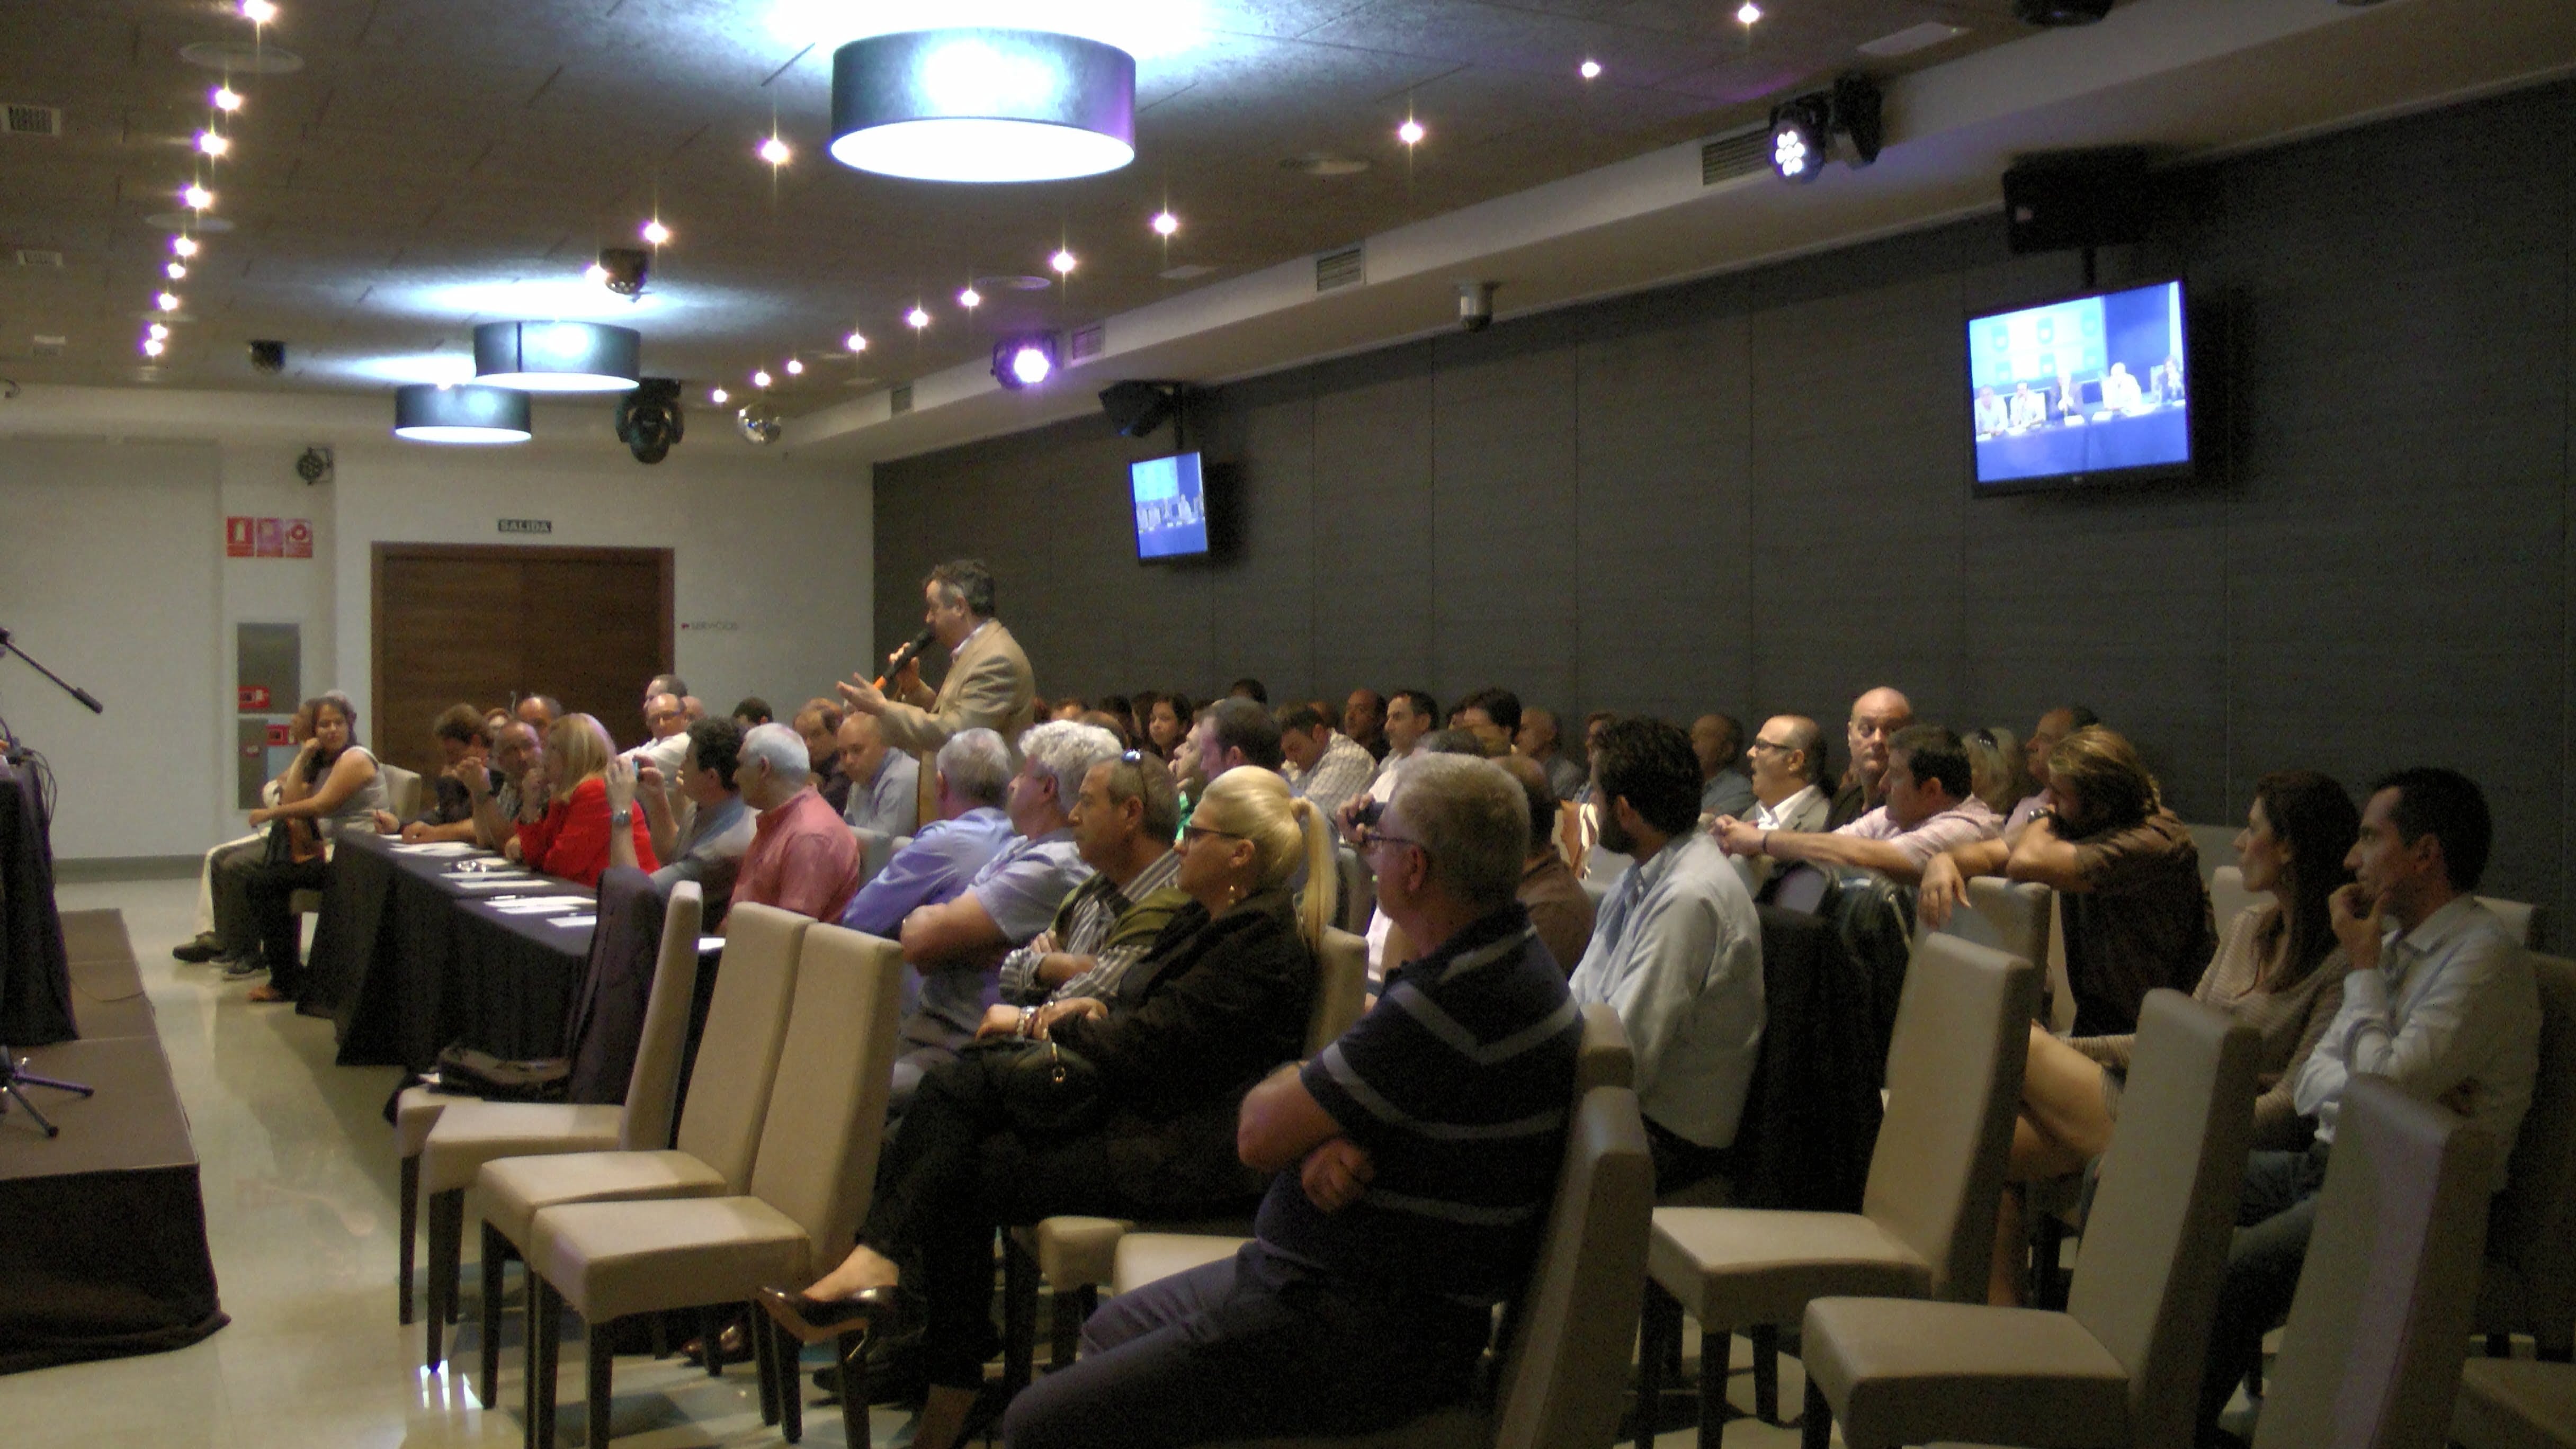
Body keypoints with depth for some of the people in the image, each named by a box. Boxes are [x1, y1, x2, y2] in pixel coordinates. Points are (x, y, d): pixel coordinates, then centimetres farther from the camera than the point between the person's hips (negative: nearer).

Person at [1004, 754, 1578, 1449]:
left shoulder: (1451, 1001, -28)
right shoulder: (1503, 955, 7)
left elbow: (1260, 1134, -20)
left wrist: (1285, 1087, 4)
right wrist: (1322, 1141, -12)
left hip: (1361, 1336, -11)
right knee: (1107, 1330, 28)